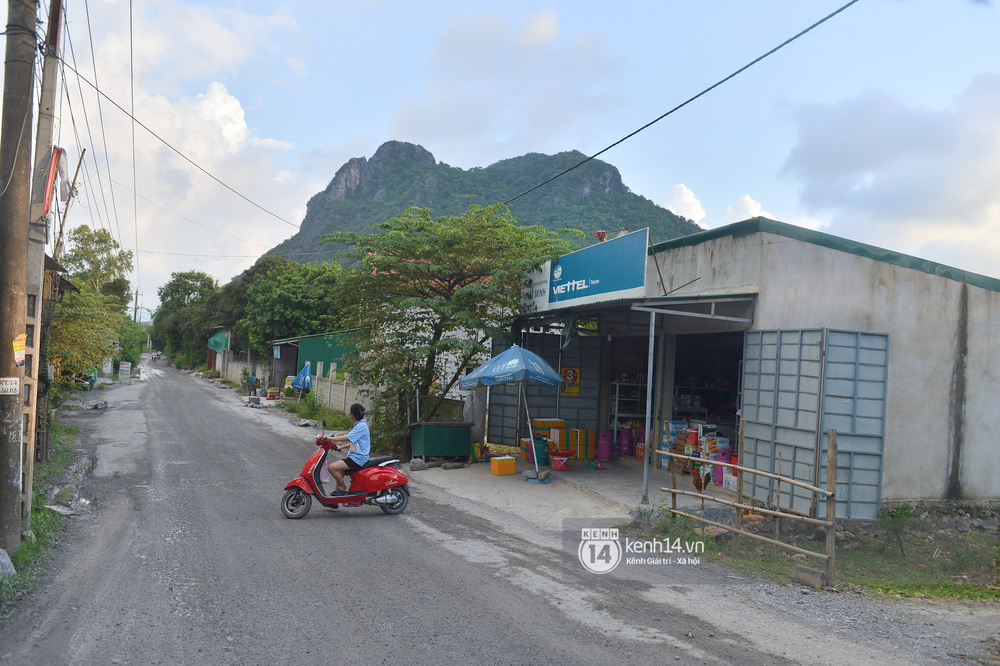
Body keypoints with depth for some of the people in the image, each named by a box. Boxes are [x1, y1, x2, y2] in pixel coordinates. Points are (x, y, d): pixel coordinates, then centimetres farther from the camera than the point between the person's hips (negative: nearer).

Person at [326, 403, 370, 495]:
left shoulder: (361, 426, -15)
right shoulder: (359, 425, 16)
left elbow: (347, 438, -22)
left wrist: (329, 438, -17)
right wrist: (340, 447, 14)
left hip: (358, 458, -10)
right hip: (354, 456, 10)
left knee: (331, 467, -18)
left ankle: (343, 487, -2)